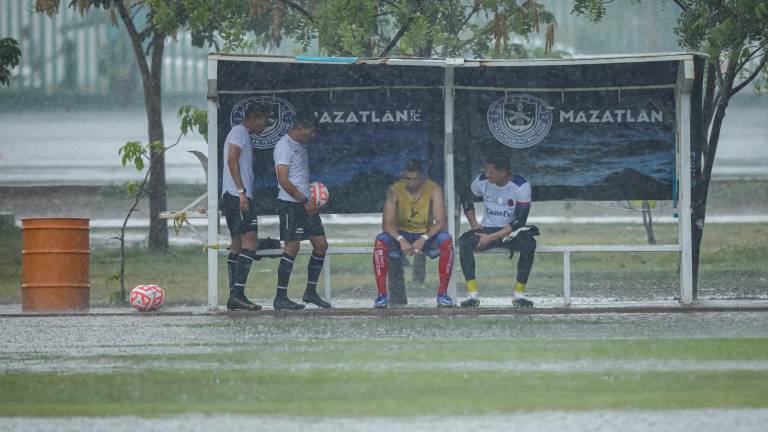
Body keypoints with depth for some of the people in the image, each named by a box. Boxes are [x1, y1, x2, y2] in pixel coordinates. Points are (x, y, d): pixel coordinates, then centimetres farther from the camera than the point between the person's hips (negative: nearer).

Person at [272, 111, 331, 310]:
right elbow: (284, 181, -18)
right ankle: (280, 297, -6)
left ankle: (311, 292, 16)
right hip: (289, 204, -9)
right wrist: (305, 201, -15)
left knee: (321, 244, 7)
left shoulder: (300, 146, 17)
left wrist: (312, 199, 13)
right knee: (292, 247, -10)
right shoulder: (284, 146, -12)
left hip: (306, 204, 9)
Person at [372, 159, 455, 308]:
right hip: (402, 234, 0)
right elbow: (387, 223, -16)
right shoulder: (395, 190, -13)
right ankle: (381, 294, -29)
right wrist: (401, 240, -35)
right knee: (381, 241, -31)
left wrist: (423, 239, -34)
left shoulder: (433, 189, -13)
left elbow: (440, 222, -18)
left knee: (446, 241, -31)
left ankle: (442, 293, -25)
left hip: (426, 236, 0)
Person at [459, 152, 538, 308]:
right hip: (487, 229, 3)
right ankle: (473, 295, -28)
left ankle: (519, 294, -22)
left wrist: (491, 238, -23)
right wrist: (474, 224, 1)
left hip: (511, 231, -3)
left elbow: (520, 221, -19)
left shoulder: (521, 186, -16)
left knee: (528, 244, -34)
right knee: (464, 241, -27)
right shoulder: (482, 181, -5)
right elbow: (467, 200, 16)